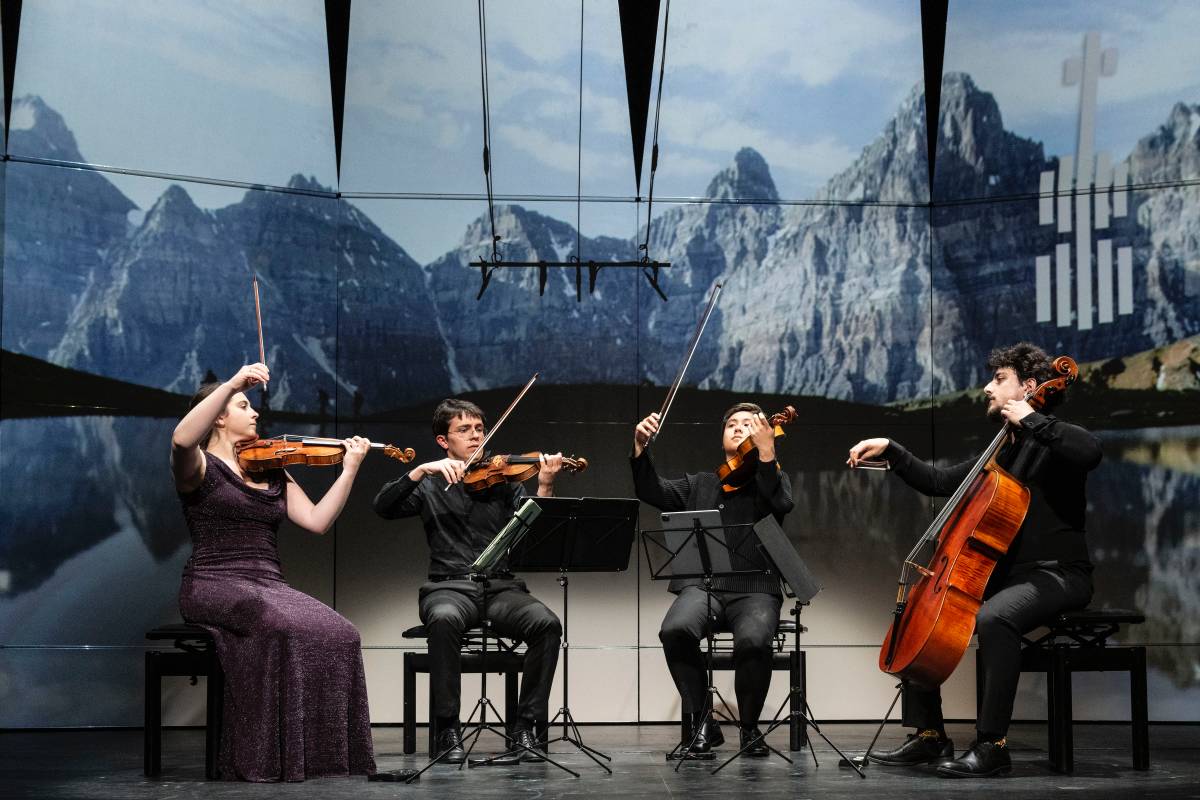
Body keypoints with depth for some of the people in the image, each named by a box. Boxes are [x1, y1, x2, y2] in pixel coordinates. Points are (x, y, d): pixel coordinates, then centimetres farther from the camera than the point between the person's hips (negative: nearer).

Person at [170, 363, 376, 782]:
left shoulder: (273, 474, 20)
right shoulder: (200, 468, 3)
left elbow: (317, 520, 11)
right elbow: (181, 438, -23)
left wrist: (349, 471, 3)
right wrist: (233, 383, -24)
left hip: (270, 585, 5)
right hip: (215, 586, -5)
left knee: (336, 635, -24)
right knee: (280, 627, -36)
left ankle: (324, 751, -20)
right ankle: (267, 758, -29)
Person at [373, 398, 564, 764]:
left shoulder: (504, 480, 14)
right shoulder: (431, 486, 12)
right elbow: (383, 507, -5)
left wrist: (544, 487, -16)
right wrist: (422, 470, -15)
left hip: (501, 588, 2)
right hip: (449, 588, -1)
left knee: (547, 623, -28)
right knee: (444, 619, -37)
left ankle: (525, 724, -15)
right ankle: (447, 728, -24)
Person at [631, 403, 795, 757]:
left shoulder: (772, 479, 16)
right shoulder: (699, 485, 24)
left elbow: (781, 504, -7)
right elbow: (653, 492, 11)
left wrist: (766, 451, -15)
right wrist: (640, 448, -4)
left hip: (754, 590, -2)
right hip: (701, 586, 2)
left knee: (753, 640, -34)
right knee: (676, 629, -32)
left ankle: (749, 727, -9)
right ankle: (701, 723, -14)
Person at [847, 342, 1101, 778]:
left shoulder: (1053, 441, -7)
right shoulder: (1001, 452, 19)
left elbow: (1090, 452, -32)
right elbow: (939, 482, 25)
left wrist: (1030, 418, -23)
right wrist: (890, 450, 16)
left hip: (1057, 575, -9)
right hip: (1005, 574, 9)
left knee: (993, 619, -38)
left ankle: (991, 745, -33)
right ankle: (928, 736, 9)